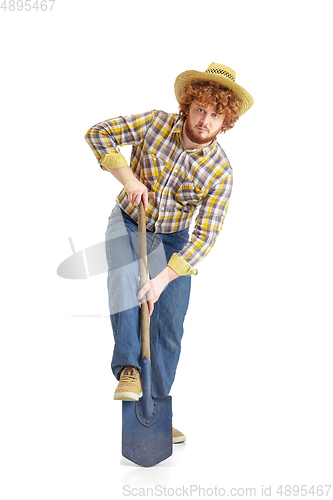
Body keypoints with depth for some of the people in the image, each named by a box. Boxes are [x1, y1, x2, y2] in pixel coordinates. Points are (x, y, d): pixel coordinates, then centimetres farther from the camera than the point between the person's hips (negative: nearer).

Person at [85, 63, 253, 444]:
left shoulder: (220, 172, -20)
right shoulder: (156, 123, -18)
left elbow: (205, 236, -23)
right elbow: (98, 134, -12)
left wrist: (163, 279, -30)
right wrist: (127, 177, -24)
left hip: (172, 238, 1)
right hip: (128, 223, 0)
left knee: (169, 326, -1)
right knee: (124, 276, -35)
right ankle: (128, 369, -33)